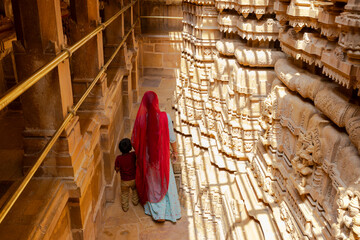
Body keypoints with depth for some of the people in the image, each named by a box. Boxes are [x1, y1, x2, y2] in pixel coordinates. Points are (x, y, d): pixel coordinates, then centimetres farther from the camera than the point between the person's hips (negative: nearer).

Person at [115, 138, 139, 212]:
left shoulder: (118, 158, -23)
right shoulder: (133, 155, -21)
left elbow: (117, 169, -12)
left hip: (125, 181, -2)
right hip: (134, 179, 2)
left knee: (124, 194, 22)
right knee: (135, 190, 32)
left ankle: (125, 207, 36)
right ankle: (135, 201, 50)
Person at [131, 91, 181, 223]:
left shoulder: (140, 119, -18)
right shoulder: (165, 117, -21)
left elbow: (134, 140, -7)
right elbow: (171, 137, -10)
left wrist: (138, 152, 14)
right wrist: (175, 151, 8)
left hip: (146, 156, 1)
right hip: (162, 155, -1)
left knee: (151, 183, 22)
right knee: (166, 182, 19)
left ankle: (157, 213, 33)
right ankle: (169, 211, 30)